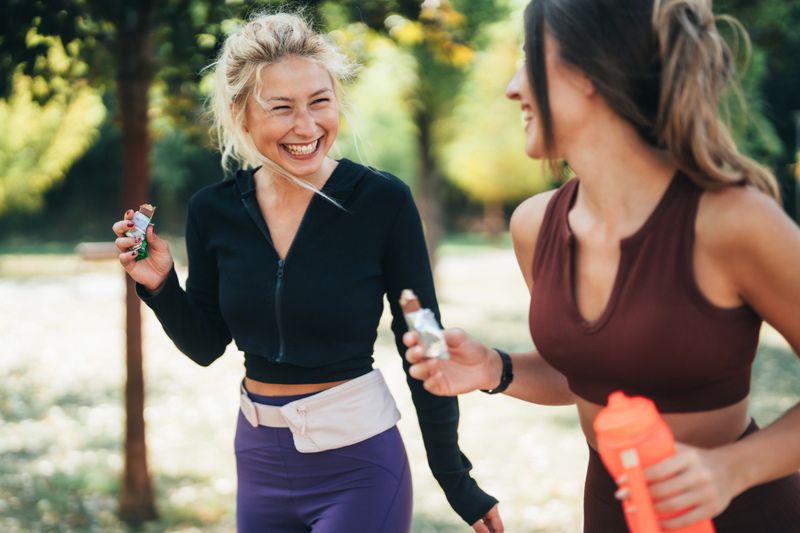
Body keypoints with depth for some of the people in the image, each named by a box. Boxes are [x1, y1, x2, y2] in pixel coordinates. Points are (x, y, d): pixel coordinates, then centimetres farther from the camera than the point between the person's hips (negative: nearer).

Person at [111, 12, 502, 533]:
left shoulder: (383, 201, -14)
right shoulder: (214, 210, -4)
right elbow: (206, 345, 8)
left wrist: (454, 477, -4)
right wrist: (161, 286, -10)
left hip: (358, 464, -4)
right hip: (259, 461, 4)